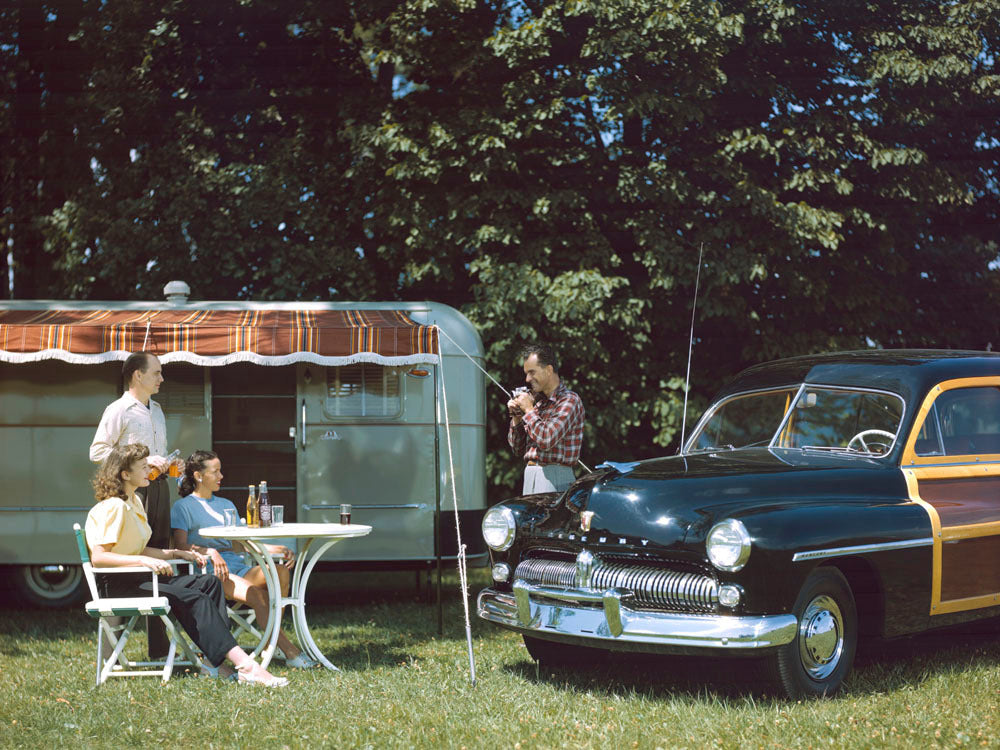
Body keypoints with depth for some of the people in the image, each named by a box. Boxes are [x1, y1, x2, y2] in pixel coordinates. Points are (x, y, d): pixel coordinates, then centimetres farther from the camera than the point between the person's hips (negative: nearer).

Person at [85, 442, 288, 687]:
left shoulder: (133, 502, 18)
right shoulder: (114, 507, -15)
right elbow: (98, 557, -24)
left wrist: (176, 554, 9)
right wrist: (144, 561, -30)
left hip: (135, 577, 10)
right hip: (117, 584, -10)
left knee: (209, 583, -5)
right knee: (194, 600, -25)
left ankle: (221, 660, -19)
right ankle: (243, 664, -31)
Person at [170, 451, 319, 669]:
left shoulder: (226, 505, 29)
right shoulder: (183, 507, 9)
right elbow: (181, 546, -5)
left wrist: (278, 549, 6)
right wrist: (209, 552, -24)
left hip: (237, 567, 6)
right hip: (209, 571, -6)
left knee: (280, 571, -25)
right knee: (255, 594, -34)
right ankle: (289, 651, -36)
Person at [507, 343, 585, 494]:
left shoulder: (569, 400, -6)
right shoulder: (536, 401, 15)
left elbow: (546, 440, -20)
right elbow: (518, 448, 19)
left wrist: (529, 410, -7)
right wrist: (516, 417, 5)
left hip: (554, 479, -7)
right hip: (530, 477, 7)